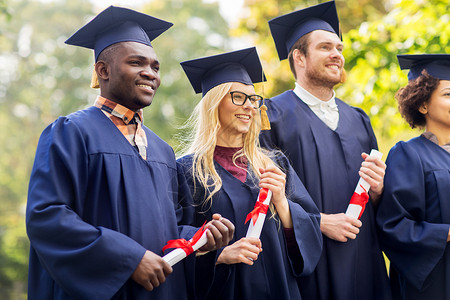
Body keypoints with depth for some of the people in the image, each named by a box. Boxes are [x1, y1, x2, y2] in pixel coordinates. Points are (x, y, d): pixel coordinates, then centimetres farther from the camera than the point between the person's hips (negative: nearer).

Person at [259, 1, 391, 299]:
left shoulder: (358, 120, 15)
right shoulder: (273, 115, -4)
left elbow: (379, 209, 15)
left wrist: (377, 188, -6)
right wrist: (321, 221, -17)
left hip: (363, 265, 5)